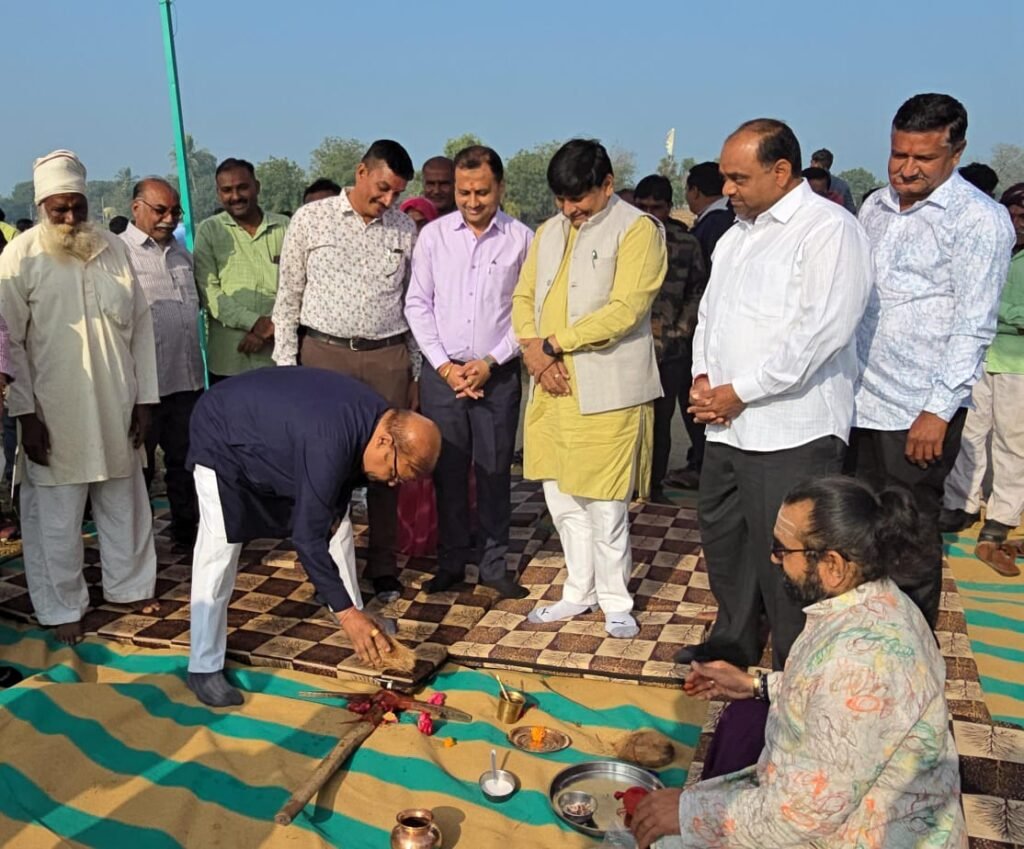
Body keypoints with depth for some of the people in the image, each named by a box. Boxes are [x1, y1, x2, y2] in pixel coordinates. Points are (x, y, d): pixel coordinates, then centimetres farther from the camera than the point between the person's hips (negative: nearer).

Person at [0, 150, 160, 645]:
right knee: (56, 516, 6)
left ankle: (129, 585, 33)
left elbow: (140, 324, 8)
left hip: (115, 408, 4)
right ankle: (62, 608, 21)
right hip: (54, 413, -3)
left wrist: (144, 398, 4)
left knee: (124, 504, 15)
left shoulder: (113, 248, 6)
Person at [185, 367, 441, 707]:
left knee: (337, 521, 5)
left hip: (276, 434, 8)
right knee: (219, 550, -14)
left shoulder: (378, 416, -15)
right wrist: (345, 612, -28)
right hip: (223, 435, -8)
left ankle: (359, 616, 21)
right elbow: (308, 536, -34)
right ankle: (204, 668, -2)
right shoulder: (328, 444, -41)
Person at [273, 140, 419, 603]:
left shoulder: (405, 230, 8)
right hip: (324, 354, -2)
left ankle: (383, 568, 19)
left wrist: (414, 373, 9)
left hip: (387, 357, 2)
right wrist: (285, 366, -1)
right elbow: (289, 297, 4)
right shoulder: (310, 219, 2)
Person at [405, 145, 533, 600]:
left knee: (495, 471, 6)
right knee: (447, 469, 8)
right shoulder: (433, 235, 3)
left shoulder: (522, 239, -2)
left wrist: (490, 362, -8)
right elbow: (417, 304, 4)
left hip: (498, 372, -1)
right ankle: (451, 562, 22)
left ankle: (494, 563, 19)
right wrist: (445, 365, -4)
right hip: (442, 371, 2)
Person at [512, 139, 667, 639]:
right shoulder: (549, 232, 16)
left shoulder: (638, 230, -6)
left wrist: (553, 343, -12)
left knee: (605, 504, 0)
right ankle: (580, 592, 29)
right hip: (552, 386, 7)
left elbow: (625, 310, -16)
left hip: (607, 390, -6)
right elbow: (523, 297, 14)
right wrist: (533, 352, -5)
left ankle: (615, 600, 20)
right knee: (561, 499, 13)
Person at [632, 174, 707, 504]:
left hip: (671, 349, 1)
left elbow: (698, 291, 10)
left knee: (662, 418, 9)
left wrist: (680, 330, 1)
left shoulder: (686, 243, 6)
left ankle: (655, 486, 22)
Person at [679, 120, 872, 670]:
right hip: (727, 426, 9)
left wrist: (740, 392, -15)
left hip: (792, 432, -8)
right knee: (723, 539, 18)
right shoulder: (736, 236, 18)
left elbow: (823, 330, -19)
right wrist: (702, 376, 3)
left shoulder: (828, 228, -10)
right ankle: (733, 643, 37)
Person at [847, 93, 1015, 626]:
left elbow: (973, 326, -12)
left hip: (917, 412, -6)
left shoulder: (980, 220, -8)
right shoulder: (875, 207, 11)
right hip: (857, 401, 6)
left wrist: (939, 411, -16)